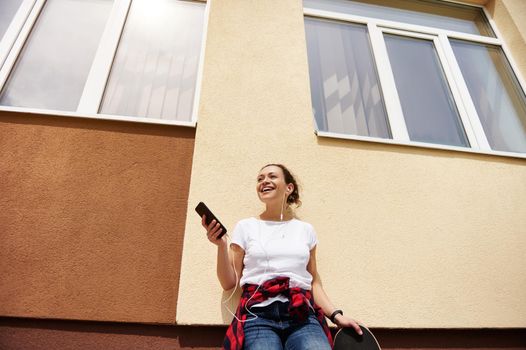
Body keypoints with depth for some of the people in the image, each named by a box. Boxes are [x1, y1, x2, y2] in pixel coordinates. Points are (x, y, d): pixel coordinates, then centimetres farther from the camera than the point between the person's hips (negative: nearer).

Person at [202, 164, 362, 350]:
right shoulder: (245, 226, 9)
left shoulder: (305, 229, 15)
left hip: (302, 316, 2)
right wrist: (221, 245, -9)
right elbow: (229, 283, 6)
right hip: (259, 315, -1)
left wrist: (336, 315, 3)